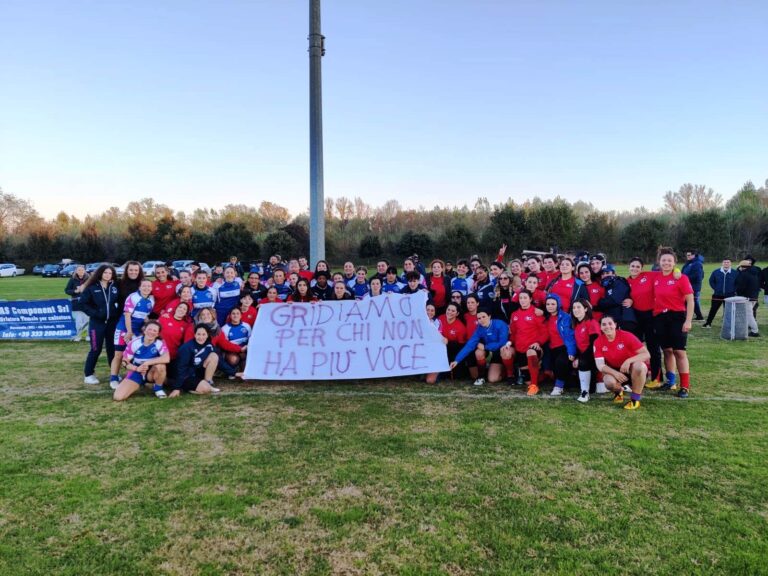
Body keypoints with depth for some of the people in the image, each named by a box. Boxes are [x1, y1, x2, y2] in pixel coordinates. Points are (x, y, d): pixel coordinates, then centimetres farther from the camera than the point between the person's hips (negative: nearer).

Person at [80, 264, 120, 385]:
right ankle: (89, 375, 11)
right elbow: (83, 303, -4)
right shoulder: (92, 287, -5)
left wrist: (118, 313, -2)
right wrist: (94, 313, -13)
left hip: (112, 322, 3)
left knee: (112, 348, 9)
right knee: (96, 349, -2)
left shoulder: (115, 286, 5)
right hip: (97, 322, -3)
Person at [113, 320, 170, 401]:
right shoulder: (134, 343, -13)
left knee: (160, 365, -36)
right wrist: (137, 368, -25)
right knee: (118, 397, -18)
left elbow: (167, 358, -35)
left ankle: (158, 389, -6)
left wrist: (147, 363, -33)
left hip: (151, 373, -1)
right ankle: (136, 386, 16)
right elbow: (125, 362, -6)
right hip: (136, 373, 1)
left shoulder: (160, 343, -17)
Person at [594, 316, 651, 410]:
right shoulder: (598, 342, -10)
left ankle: (635, 399, -16)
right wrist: (615, 373, -32)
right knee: (609, 382, -34)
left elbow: (646, 354, -21)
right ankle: (618, 391, 9)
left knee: (639, 365, -37)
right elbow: (600, 365, -14)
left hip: (632, 370, -1)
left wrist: (629, 360, -38)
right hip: (615, 371, 1)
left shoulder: (627, 336, -18)